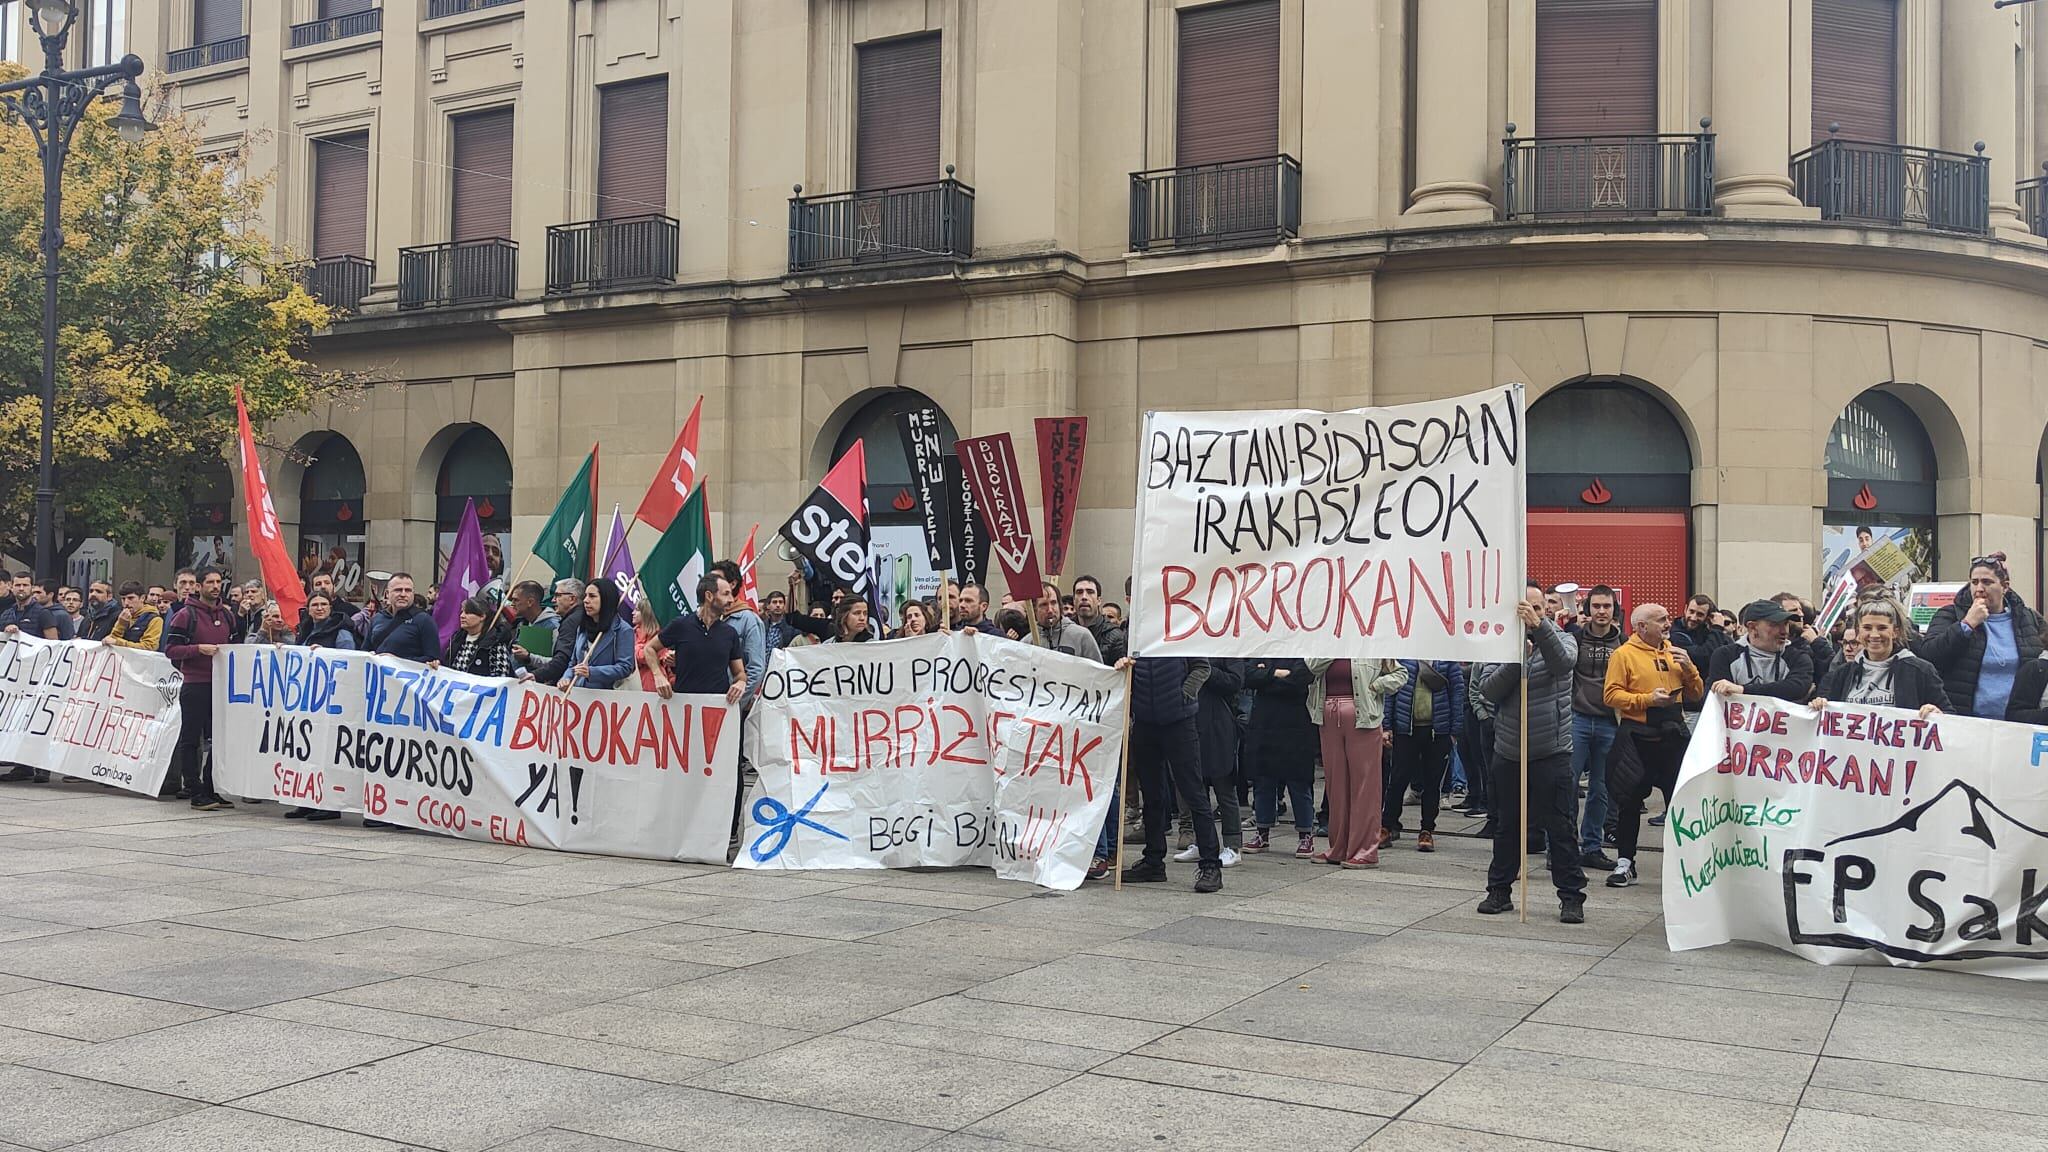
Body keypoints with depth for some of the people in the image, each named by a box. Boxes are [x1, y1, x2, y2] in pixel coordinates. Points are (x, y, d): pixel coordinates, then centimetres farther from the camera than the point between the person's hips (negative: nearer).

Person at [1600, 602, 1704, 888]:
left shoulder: (1674, 652, 13)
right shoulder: (1624, 654, -2)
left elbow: (1697, 695, 15)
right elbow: (1611, 695, -10)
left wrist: (1688, 668, -2)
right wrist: (1647, 699, -18)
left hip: (1673, 736, 4)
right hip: (1638, 738, -4)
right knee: (1631, 801, 1)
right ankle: (1625, 863, 10)